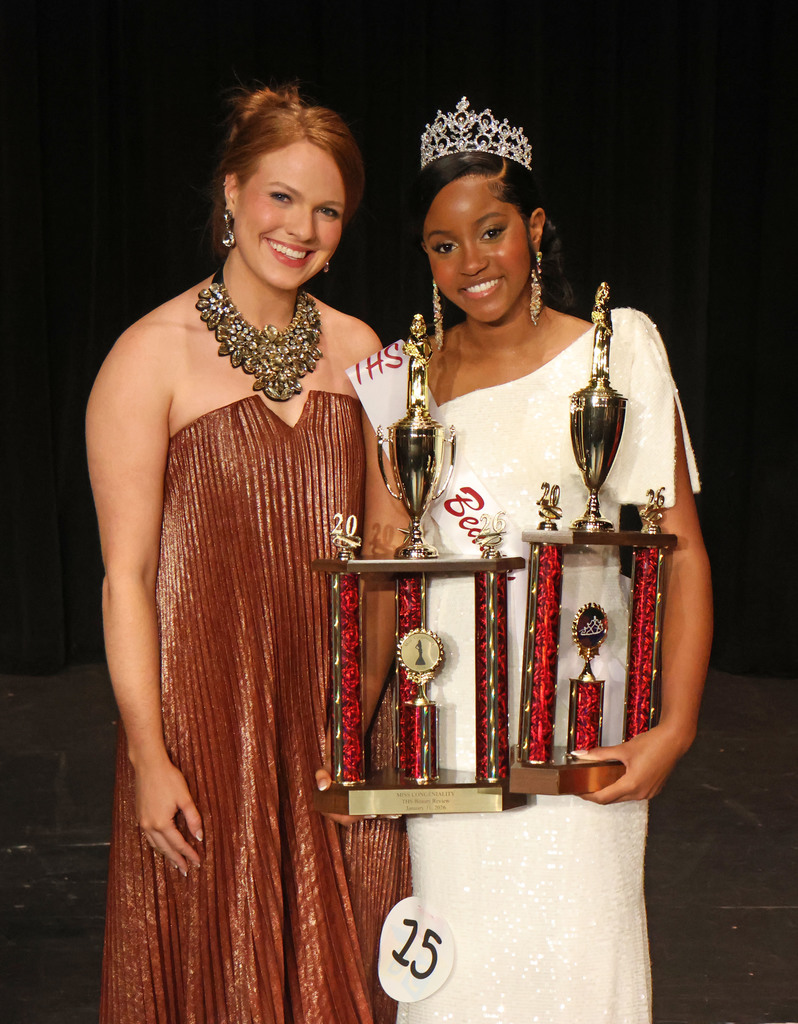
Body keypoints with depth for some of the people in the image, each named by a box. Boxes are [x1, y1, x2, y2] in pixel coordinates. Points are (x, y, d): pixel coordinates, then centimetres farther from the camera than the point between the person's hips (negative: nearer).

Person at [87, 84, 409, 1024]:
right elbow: (125, 574, -10)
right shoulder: (153, 356, -9)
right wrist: (149, 758, -13)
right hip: (208, 706, -4)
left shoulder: (358, 349, 6)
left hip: (338, 708, 4)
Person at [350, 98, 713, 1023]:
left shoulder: (616, 347, -3)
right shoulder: (410, 377, 7)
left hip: (573, 724, -2)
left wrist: (675, 728, -13)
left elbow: (681, 551, -6)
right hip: (444, 717, 3)